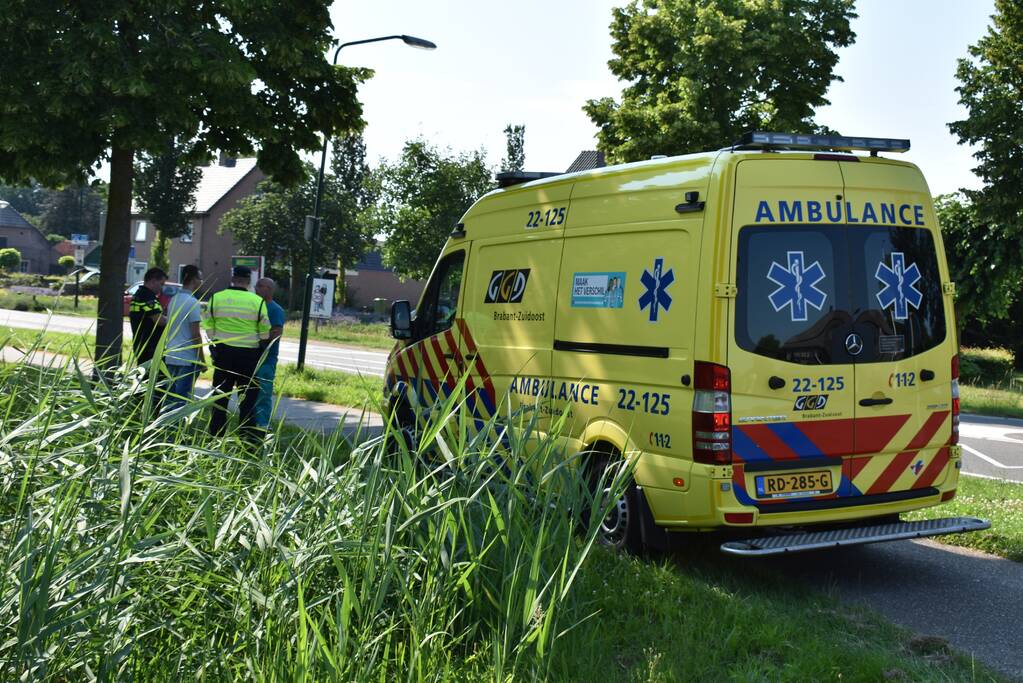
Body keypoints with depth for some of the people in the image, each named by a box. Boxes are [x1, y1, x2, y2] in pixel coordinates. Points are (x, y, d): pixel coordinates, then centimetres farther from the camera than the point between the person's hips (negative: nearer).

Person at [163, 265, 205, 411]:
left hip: (171, 357, 8)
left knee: (170, 396, 12)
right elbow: (195, 335, -15)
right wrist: (202, 360, -8)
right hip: (188, 359, -8)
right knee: (182, 398, -4)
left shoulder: (173, 300, 11)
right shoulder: (193, 303, -13)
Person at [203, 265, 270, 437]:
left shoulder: (216, 298, -1)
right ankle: (245, 434, 6)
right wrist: (261, 347, 15)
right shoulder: (257, 301, -7)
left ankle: (216, 434, 14)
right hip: (248, 355, -2)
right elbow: (264, 331, -2)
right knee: (248, 397, 6)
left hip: (222, 351, 2)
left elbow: (208, 325, 4)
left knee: (220, 395, 11)